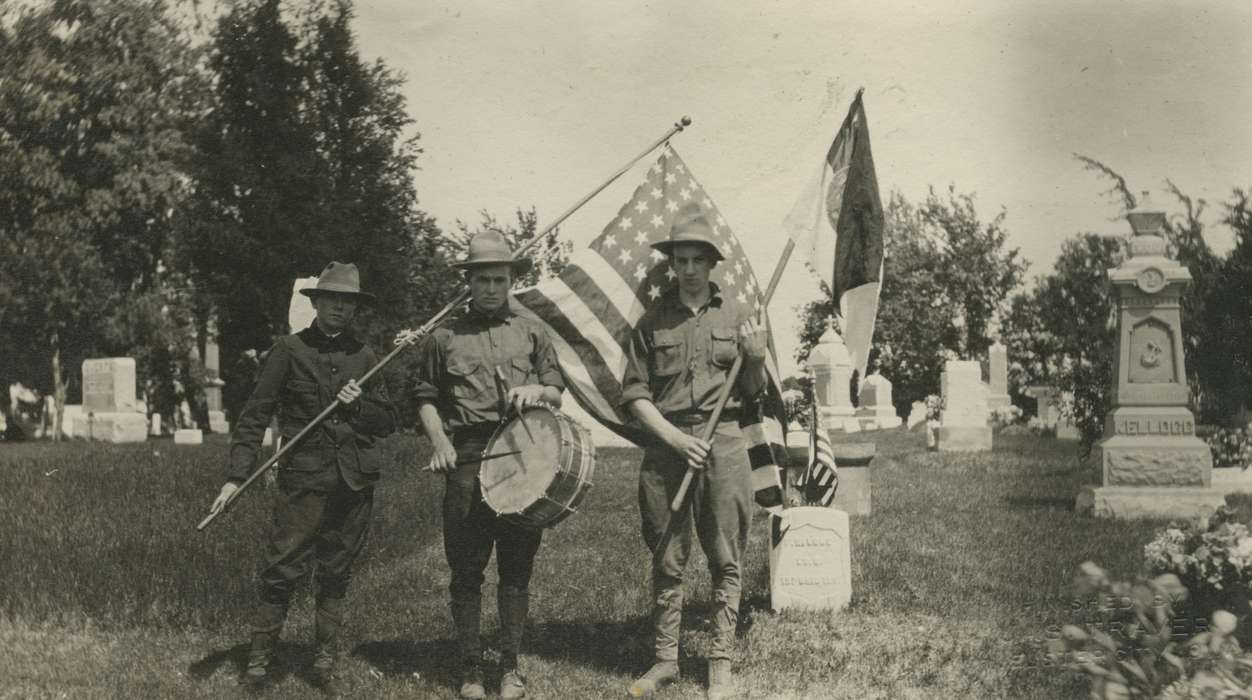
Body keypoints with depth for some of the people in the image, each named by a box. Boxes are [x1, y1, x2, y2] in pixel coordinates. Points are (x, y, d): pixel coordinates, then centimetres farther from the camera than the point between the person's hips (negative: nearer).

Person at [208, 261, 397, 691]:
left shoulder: (364, 357, 12)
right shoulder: (289, 349, 2)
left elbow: (387, 422, 15)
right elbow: (255, 415, -1)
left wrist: (359, 405, -6)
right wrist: (237, 475, -9)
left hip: (355, 479, 3)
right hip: (303, 478, -3)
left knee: (336, 573, 9)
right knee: (281, 570, -5)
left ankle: (325, 657, 19)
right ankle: (260, 658, 6)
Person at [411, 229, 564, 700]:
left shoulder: (530, 333, 12)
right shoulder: (445, 337, 8)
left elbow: (557, 395, 13)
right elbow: (426, 398, 10)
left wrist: (535, 390, -9)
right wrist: (439, 441, -5)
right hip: (467, 463, -1)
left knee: (516, 568, 6)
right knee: (466, 569, 2)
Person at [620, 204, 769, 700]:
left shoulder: (735, 316, 7)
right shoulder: (652, 321, 4)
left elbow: (753, 391, 12)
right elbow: (634, 393, 2)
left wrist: (757, 359, -9)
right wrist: (674, 437, -9)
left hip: (724, 444, 0)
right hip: (666, 445, 0)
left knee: (725, 560, 4)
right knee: (667, 560, 7)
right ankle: (665, 659, 18)